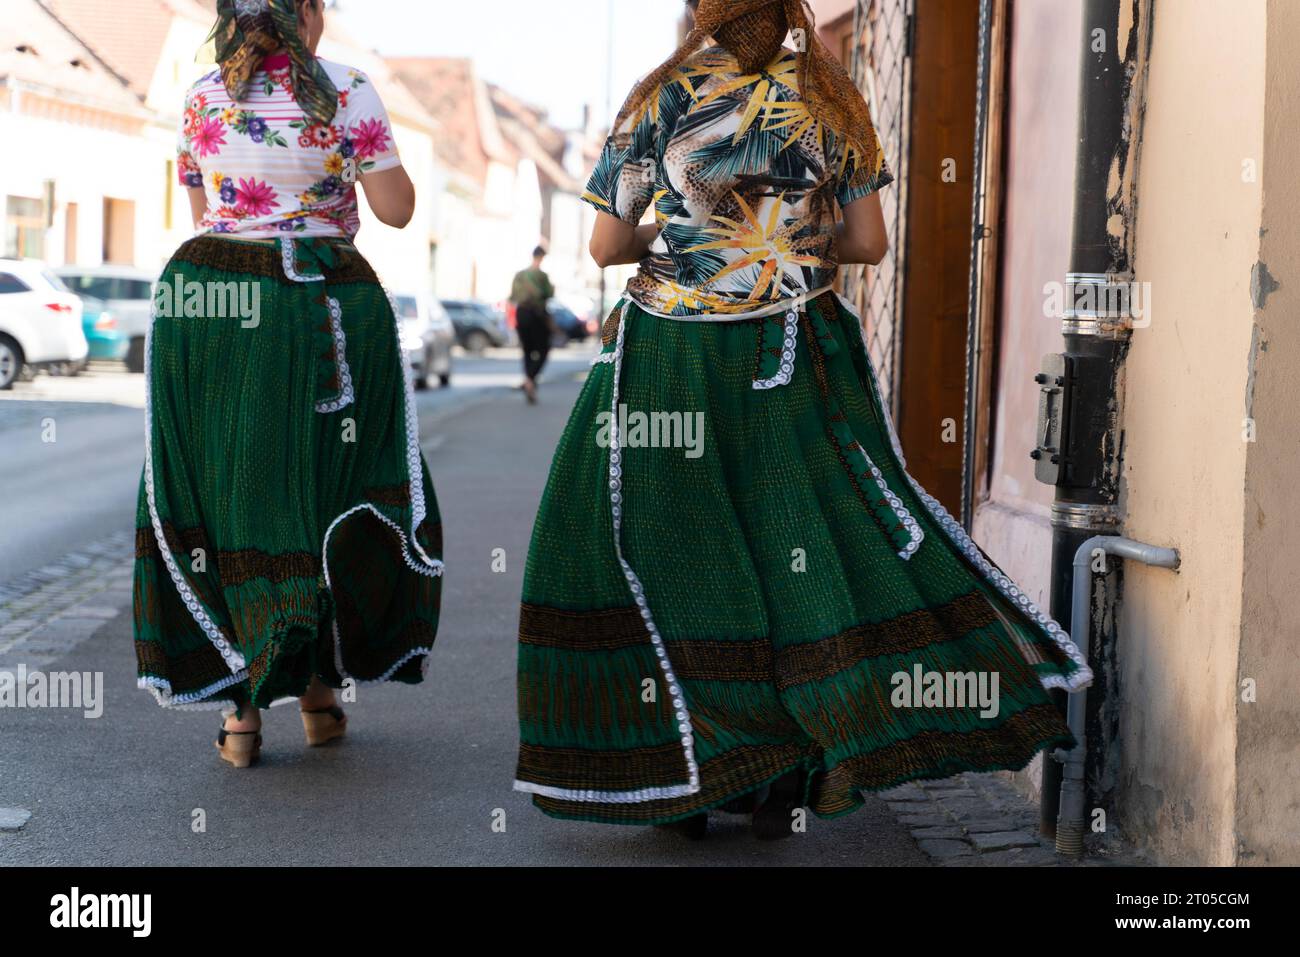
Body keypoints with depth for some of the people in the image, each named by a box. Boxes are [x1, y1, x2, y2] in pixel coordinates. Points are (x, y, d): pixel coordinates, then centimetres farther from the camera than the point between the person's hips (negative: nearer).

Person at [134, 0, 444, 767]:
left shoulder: (203, 98, 6)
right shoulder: (346, 92, -5)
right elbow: (396, 209, -2)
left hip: (206, 300, 3)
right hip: (323, 305, -2)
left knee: (222, 496, 7)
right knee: (333, 489, 12)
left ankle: (241, 708, 6)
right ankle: (320, 688, 15)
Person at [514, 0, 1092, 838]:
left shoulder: (661, 99, -3)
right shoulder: (832, 100, 2)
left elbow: (608, 245, -1)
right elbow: (868, 242, 4)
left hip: (670, 361, -1)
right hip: (794, 355, 2)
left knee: (660, 552, 9)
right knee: (794, 545, 10)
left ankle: (681, 776, 12)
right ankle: (785, 781, 8)